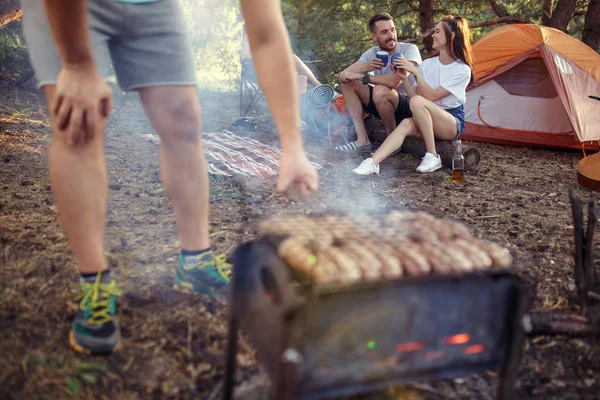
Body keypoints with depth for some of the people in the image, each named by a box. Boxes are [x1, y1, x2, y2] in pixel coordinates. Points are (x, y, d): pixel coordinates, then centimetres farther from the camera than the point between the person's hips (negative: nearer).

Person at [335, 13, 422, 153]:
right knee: (347, 83, -4)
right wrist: (367, 67, -30)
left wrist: (361, 76, -25)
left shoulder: (409, 49, -16)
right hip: (384, 106, 7)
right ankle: (362, 140, -10)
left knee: (380, 90, -35)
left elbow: (395, 82, -32)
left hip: (411, 107, -6)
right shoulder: (372, 53, 0)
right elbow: (343, 76, -10)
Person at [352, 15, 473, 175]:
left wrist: (416, 72, -20)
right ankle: (372, 163, -43)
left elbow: (431, 96, -18)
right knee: (406, 123, -30)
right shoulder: (428, 64, 6)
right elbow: (417, 96, 4)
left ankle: (432, 157, -26)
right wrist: (404, 79, -8)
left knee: (418, 101, -32)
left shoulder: (463, 70, -11)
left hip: (453, 123, -5)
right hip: (427, 121, 5)